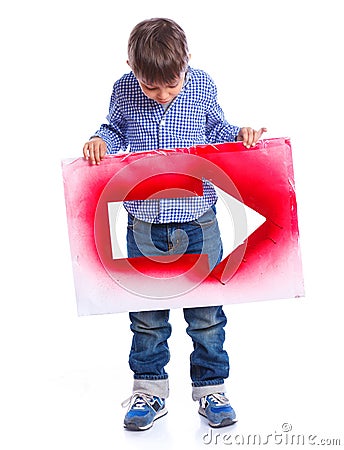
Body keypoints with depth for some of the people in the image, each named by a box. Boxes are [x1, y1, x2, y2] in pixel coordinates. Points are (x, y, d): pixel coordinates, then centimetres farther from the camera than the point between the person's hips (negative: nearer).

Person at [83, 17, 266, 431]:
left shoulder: (202, 86, -2)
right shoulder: (124, 90, -3)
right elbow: (115, 129, 12)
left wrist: (240, 134, -5)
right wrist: (99, 140, -8)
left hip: (199, 222, 0)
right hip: (144, 225, 0)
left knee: (206, 312, 7)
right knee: (146, 315, 9)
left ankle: (210, 389, 25)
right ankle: (150, 391, 26)